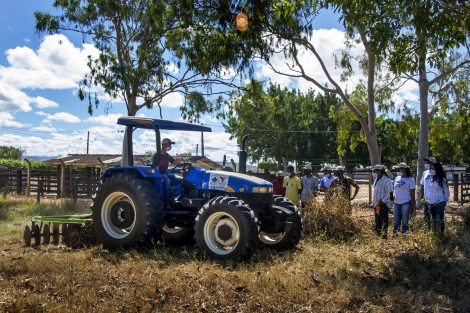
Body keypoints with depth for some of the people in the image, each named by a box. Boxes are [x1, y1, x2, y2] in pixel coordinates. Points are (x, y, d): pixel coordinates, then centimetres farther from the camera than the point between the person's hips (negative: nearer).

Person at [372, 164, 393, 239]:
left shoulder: (387, 180, -13)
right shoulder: (376, 179, 14)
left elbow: (389, 192, -17)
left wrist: (383, 201, -20)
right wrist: (373, 202, 17)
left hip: (383, 204, -9)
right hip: (376, 204, 9)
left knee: (384, 221, -3)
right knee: (377, 221, 15)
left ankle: (384, 236, 1)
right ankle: (378, 235, 23)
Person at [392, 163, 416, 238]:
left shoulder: (410, 180, -3)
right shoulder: (397, 178, 11)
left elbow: (412, 194, -4)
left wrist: (412, 206, -8)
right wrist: (393, 196, -1)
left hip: (405, 203, -5)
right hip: (396, 203, 5)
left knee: (405, 221, 2)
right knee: (396, 220, 10)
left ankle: (404, 235, 10)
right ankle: (395, 235, 19)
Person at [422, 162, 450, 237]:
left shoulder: (442, 179, -11)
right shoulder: (427, 178, 0)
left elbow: (446, 191, -2)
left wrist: (445, 201, 4)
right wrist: (426, 200, 9)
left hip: (439, 203, -4)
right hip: (430, 203, 4)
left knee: (440, 220, -1)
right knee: (433, 220, 15)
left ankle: (441, 236, 7)